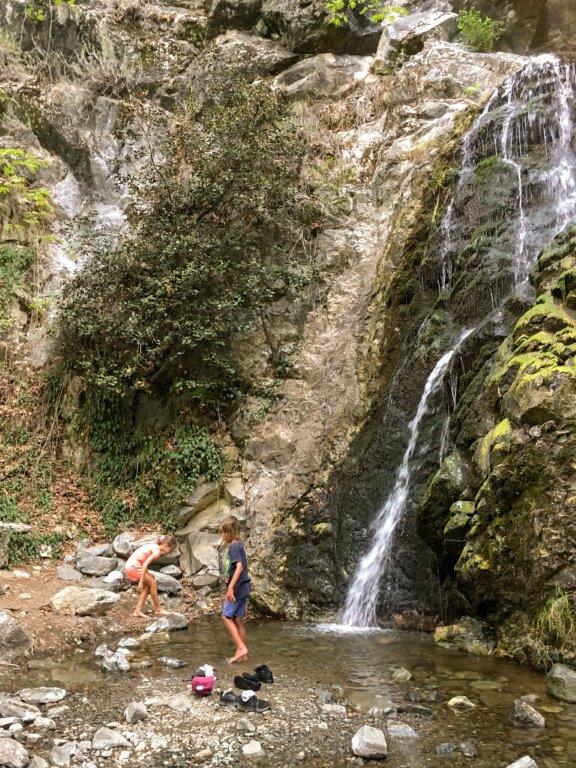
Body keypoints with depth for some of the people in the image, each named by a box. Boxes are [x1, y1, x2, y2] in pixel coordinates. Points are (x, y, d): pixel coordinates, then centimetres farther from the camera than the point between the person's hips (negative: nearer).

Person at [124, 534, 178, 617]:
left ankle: (137, 611, 9)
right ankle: (158, 609, 7)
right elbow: (145, 564, -24)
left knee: (147, 586, 13)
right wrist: (141, 582, -24)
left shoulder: (154, 546, 12)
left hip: (129, 566, 9)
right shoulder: (157, 551, -15)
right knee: (152, 583, -3)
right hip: (133, 567, -9)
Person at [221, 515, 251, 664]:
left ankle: (241, 647, -9)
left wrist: (231, 586, -30)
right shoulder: (239, 545, 14)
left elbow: (239, 566, -26)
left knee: (226, 616, -2)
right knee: (238, 619, 11)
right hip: (244, 587, 9)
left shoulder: (234, 546, -14)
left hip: (237, 588, -9)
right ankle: (242, 653, 13)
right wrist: (229, 578, 16)